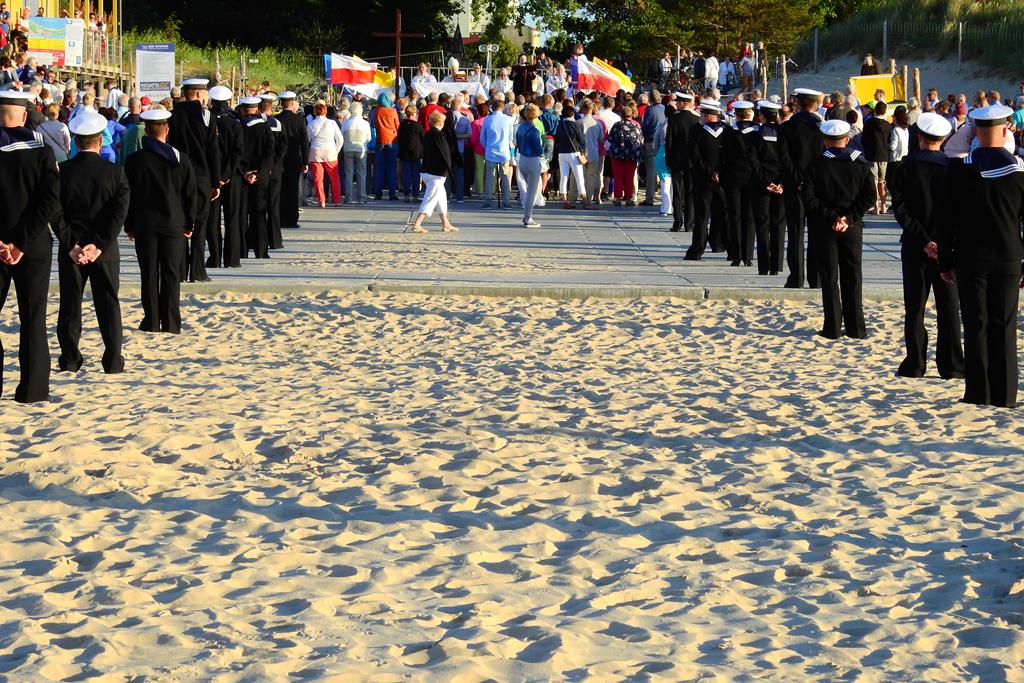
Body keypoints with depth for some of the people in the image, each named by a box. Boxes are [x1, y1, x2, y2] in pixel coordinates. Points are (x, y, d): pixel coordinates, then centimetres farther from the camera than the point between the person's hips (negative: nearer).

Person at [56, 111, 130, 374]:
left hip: (70, 249, 0)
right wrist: (99, 245, -13)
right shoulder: (114, 172, -7)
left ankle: (69, 359, 8)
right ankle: (113, 360, 6)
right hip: (105, 250, 0)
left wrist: (71, 245, -8)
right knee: (108, 303, 7)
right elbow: (120, 212, -13)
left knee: (70, 303, 8)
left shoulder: (62, 172, -6)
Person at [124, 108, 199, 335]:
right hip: (173, 223, 1)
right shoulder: (181, 159, -1)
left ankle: (152, 322, 5)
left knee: (149, 275, 5)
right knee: (171, 275, 4)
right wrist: (189, 222, 11)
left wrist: (129, 225, 8)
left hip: (145, 225, -1)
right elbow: (191, 194, 2)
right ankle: (171, 324, 4)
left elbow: (128, 196, -1)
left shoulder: (135, 160, -4)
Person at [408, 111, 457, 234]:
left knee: (441, 196, 20)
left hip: (426, 171, 8)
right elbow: (445, 153, -15)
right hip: (437, 173, -8)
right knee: (431, 198, -4)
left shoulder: (427, 135, 8)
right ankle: (417, 224, -10)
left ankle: (446, 224, 26)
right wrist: (449, 170, -6)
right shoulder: (439, 135, -15)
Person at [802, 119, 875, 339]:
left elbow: (809, 197, -14)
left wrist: (831, 217, -13)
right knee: (852, 277, 8)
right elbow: (869, 196, -6)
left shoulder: (817, 164, -5)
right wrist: (848, 218, -10)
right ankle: (856, 328, 8)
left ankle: (833, 327, 2)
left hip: (825, 229, -2)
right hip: (853, 229, 2)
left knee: (829, 278, 3)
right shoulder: (859, 164, 1)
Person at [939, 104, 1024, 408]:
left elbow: (946, 220, -3)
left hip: (971, 260, -1)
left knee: (976, 328, 4)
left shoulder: (960, 169, -6)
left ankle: (979, 395, 4)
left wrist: (945, 262, 5)